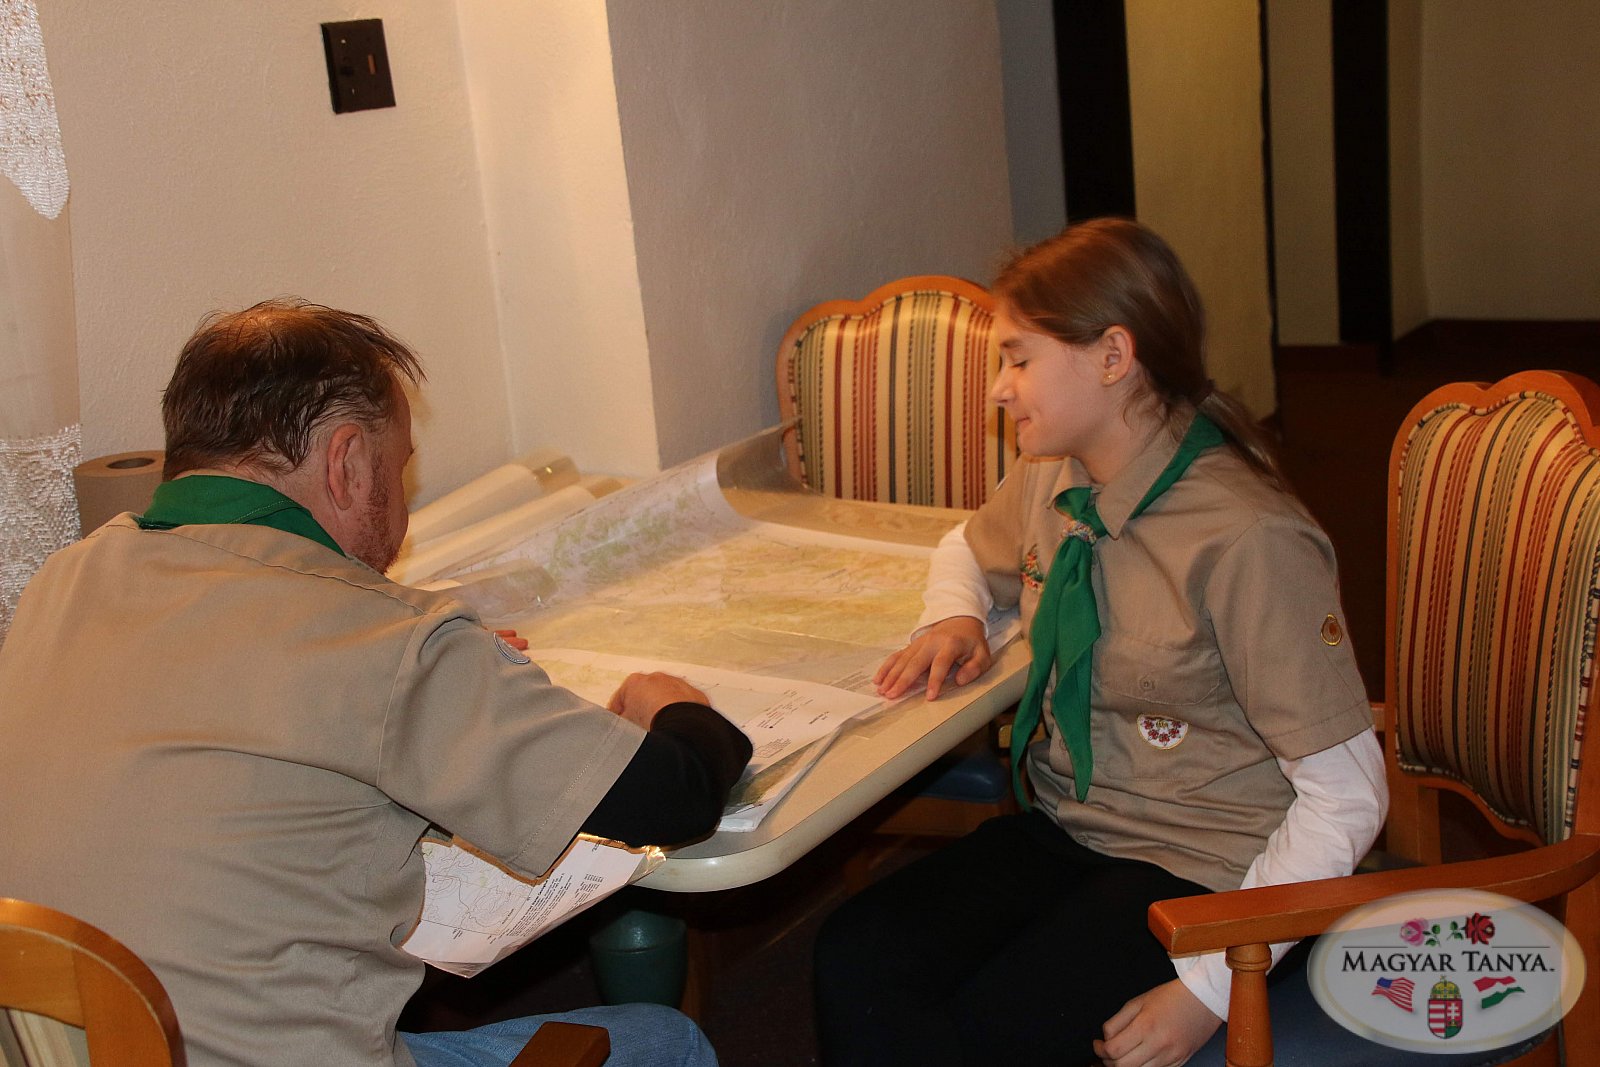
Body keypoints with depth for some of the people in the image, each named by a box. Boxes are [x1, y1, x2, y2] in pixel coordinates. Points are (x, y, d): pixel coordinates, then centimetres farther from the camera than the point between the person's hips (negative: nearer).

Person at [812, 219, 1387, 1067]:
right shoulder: (1051, 482, 3)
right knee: (853, 961, -20)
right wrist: (953, 618, 3)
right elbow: (969, 549, 29)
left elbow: (1347, 797, -18)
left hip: (1200, 869, -6)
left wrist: (1211, 988, -20)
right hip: (1065, 830, 6)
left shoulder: (1249, 542, -21)